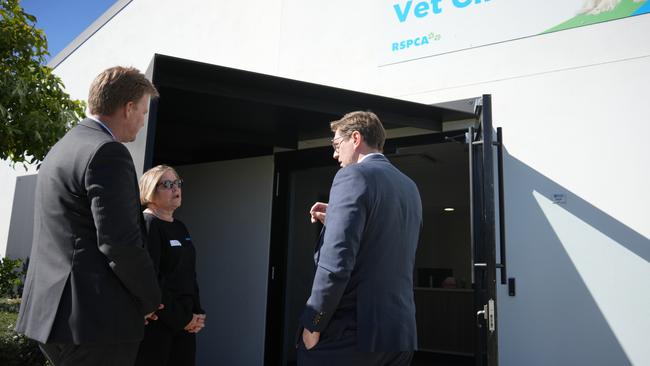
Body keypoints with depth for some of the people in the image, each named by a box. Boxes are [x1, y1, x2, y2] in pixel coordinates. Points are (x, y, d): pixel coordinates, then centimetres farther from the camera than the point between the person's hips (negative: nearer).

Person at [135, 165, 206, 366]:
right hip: (156, 323, -7)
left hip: (185, 322, 8)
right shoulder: (146, 225, -11)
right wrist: (181, 319, -14)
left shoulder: (180, 227, 13)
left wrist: (197, 312, 4)